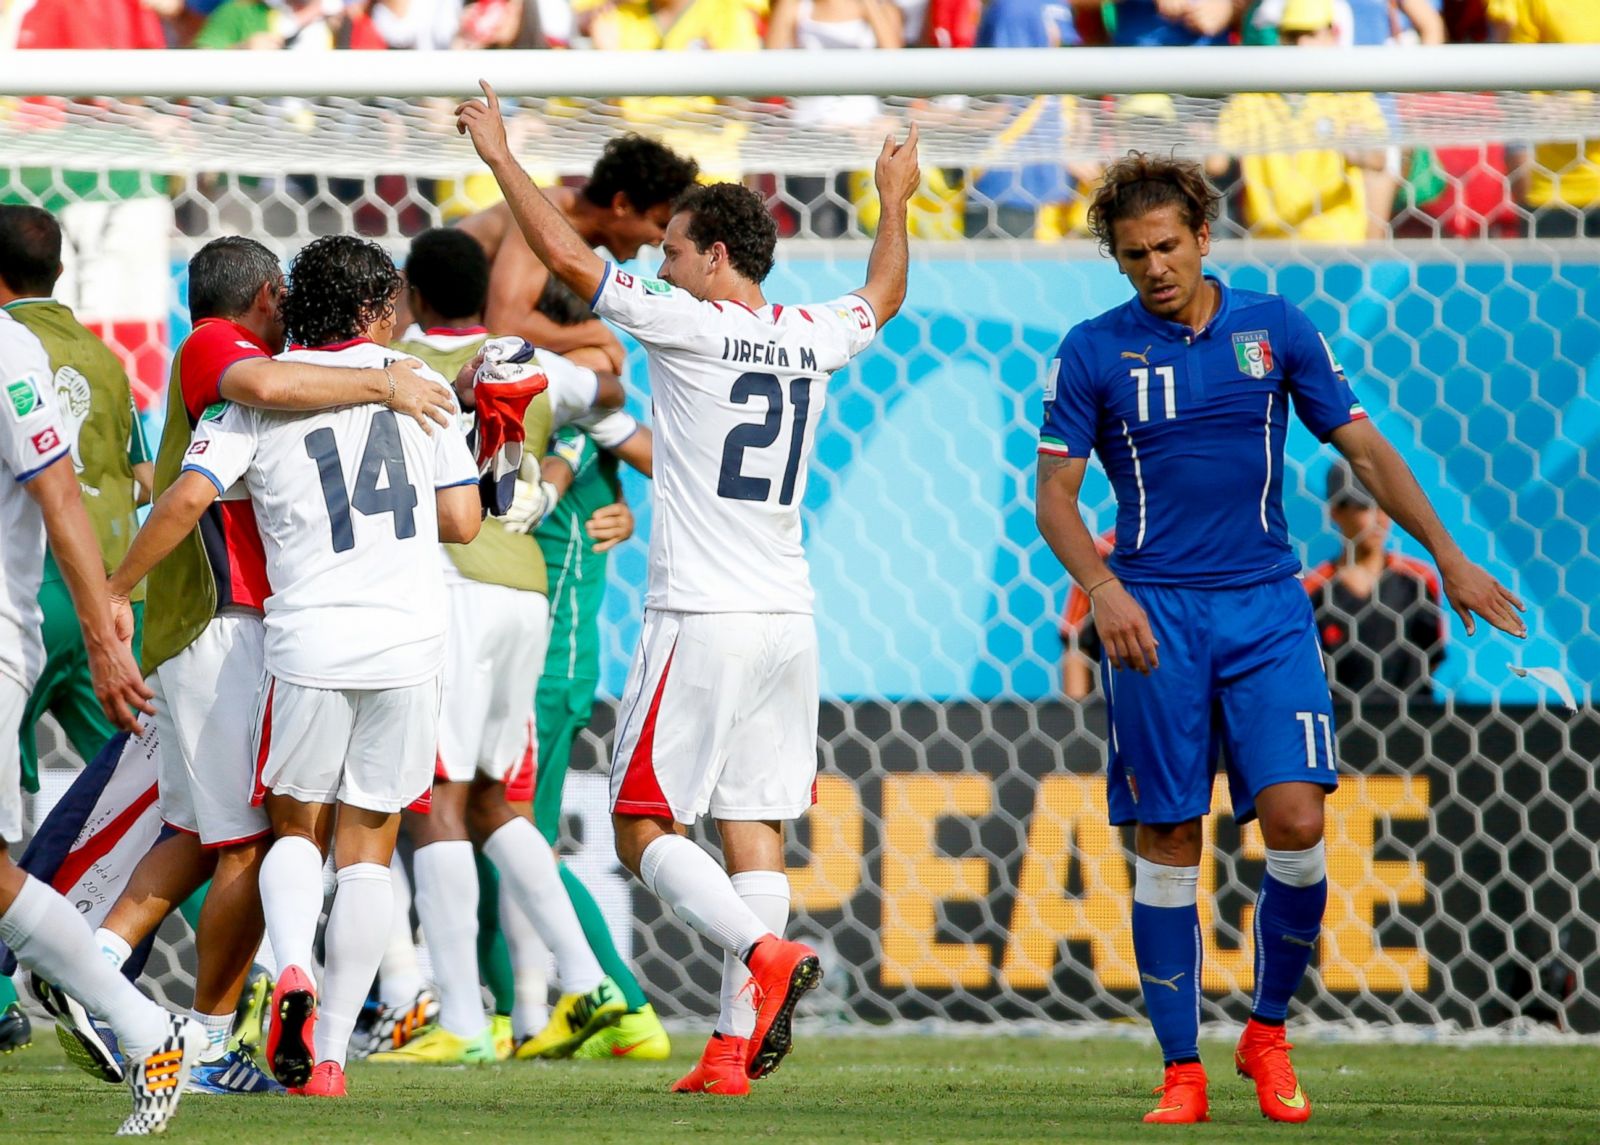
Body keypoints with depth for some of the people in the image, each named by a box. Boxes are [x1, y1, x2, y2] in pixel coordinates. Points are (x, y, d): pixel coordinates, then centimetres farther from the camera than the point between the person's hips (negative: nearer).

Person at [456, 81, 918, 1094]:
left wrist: (502, 157, 4)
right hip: (789, 620, 6)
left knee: (645, 824, 0)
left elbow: (566, 255, -8)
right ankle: (737, 1046, 1)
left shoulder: (689, 325, -9)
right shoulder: (812, 338, 9)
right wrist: (894, 201, 48)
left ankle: (766, 953, -21)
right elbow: (882, 298, 32)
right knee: (755, 827, 5)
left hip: (701, 621, -6)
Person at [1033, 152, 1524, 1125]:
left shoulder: (1275, 328, 6)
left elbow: (1364, 448, 12)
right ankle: (1183, 1072, 6)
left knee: (1295, 819, -12)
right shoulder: (1094, 351, 2)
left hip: (1266, 606, 1)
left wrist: (1449, 557, 8)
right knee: (1168, 841, -2)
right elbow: (1056, 495, 1)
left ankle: (1269, 1033, 8)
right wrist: (1104, 590, -16)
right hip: (1155, 614, -1)